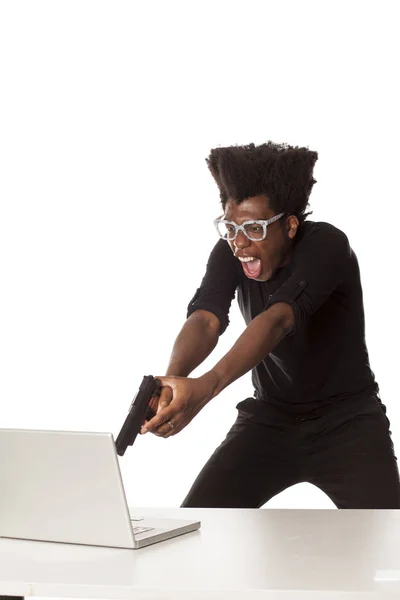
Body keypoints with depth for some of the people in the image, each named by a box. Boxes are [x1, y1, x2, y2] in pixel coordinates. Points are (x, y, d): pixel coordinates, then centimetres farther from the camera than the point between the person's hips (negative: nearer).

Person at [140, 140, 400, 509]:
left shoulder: (326, 246, -24)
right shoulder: (231, 251, -10)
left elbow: (277, 320, -40)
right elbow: (205, 318, -26)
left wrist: (206, 387, -56)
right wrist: (173, 378, -49)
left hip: (346, 420, -4)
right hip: (269, 420, 4)